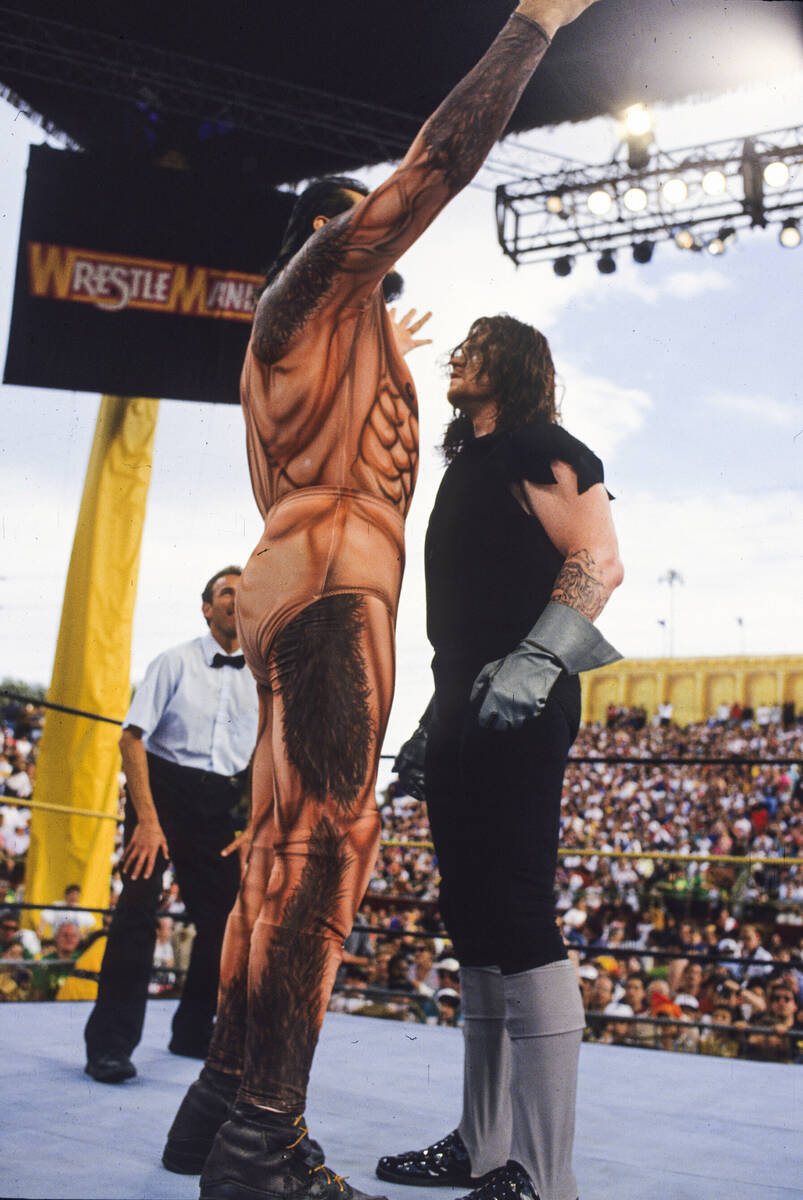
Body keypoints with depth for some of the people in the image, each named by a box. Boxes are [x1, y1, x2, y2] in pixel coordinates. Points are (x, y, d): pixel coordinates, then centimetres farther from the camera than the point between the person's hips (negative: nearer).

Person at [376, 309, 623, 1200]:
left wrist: (536, 664, -25)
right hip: (463, 710, 10)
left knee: (515, 918, -14)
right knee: (475, 924, 10)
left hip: (516, 712, -10)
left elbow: (600, 561, -16)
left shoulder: (537, 448, -4)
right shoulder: (468, 464, 25)